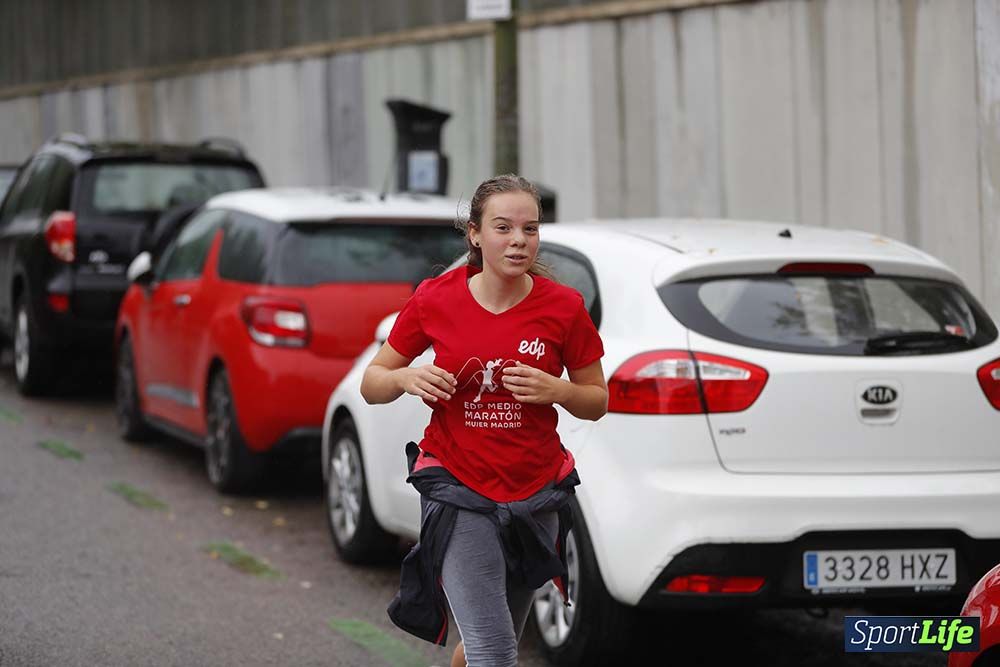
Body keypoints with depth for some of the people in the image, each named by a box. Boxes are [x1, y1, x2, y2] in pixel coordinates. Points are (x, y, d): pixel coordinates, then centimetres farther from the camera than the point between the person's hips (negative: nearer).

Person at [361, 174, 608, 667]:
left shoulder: (564, 307, -6)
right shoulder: (435, 299, -6)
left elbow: (597, 401, 4)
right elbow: (371, 384, 4)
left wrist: (556, 390, -17)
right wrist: (406, 378, -18)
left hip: (536, 491, 2)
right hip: (457, 486, -2)